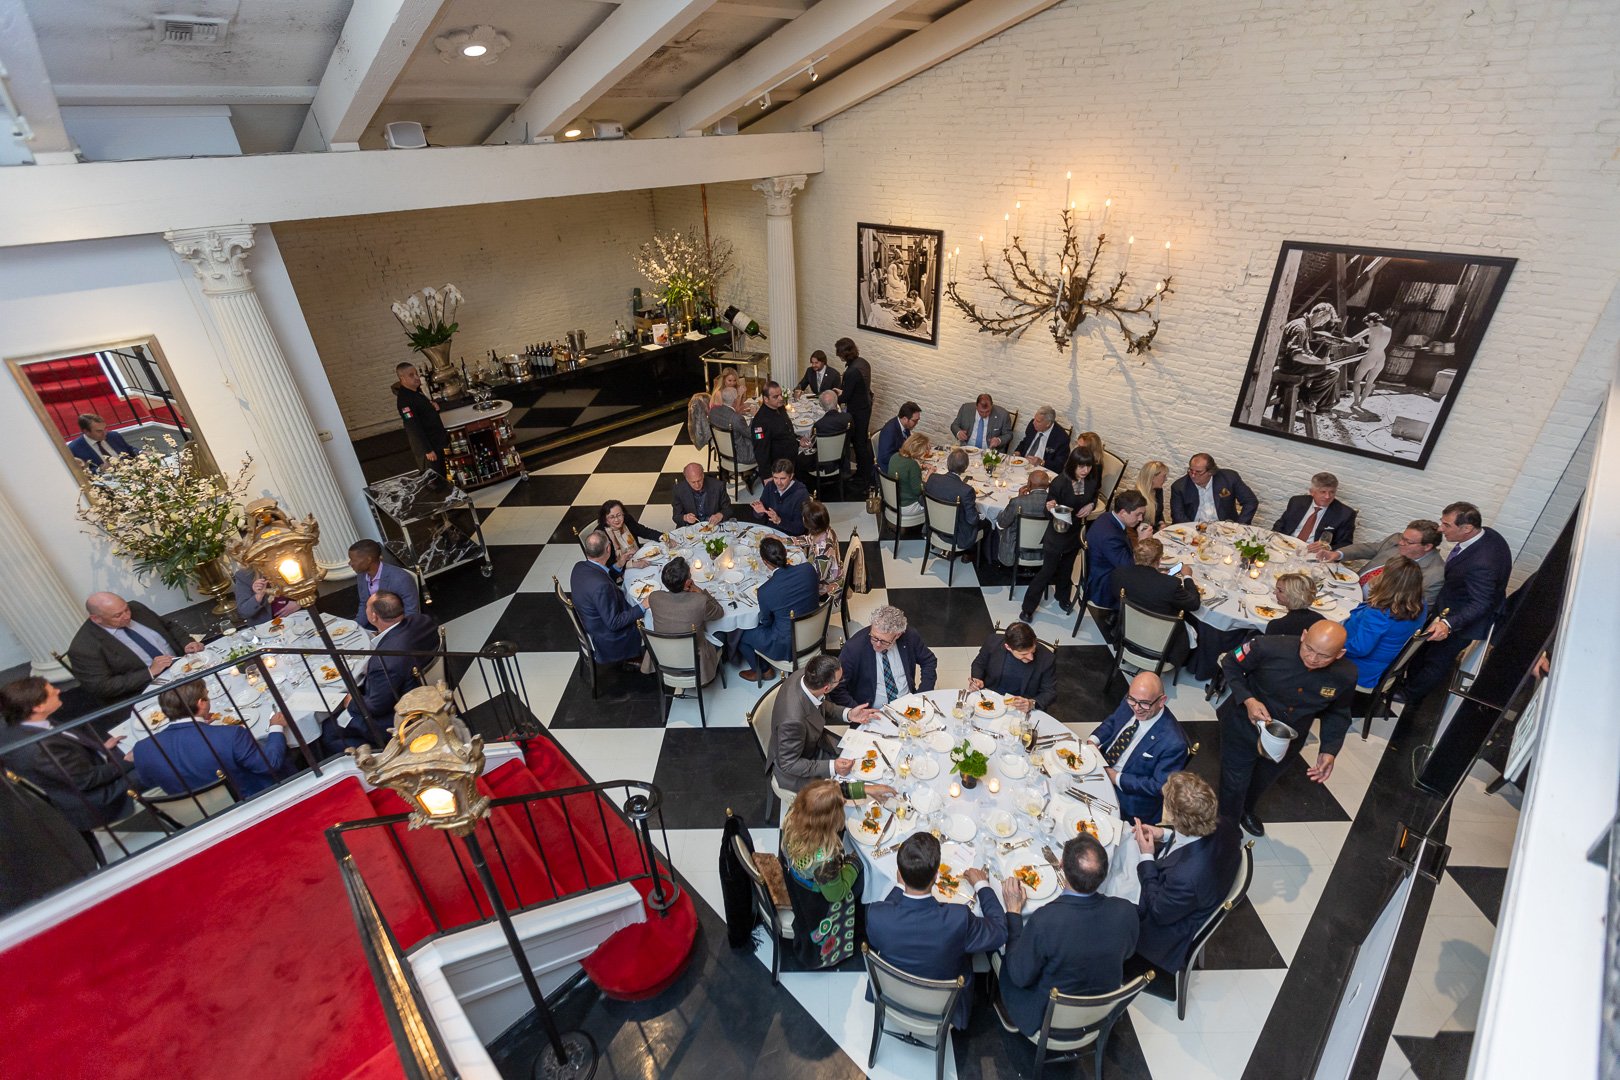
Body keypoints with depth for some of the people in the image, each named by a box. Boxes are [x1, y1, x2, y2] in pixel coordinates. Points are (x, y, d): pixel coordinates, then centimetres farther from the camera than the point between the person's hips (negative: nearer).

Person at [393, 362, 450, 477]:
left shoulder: (417, 391, 8)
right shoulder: (404, 400, -21)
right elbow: (414, 428, -24)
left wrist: (434, 405, 3)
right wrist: (427, 450, -24)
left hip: (436, 442, 9)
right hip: (426, 446, -9)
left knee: (442, 477, 19)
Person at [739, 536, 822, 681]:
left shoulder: (765, 591, -28)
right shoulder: (809, 568, -18)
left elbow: (766, 622, -8)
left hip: (786, 647, -5)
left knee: (742, 634, 18)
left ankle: (763, 671, 37)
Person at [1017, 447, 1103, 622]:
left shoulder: (1092, 481, -11)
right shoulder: (1060, 482, -25)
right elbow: (1048, 511, -16)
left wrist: (1090, 505, -12)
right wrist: (1050, 508, -39)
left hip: (1077, 531, 5)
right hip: (1058, 532, -5)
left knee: (1067, 568, 25)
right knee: (1047, 570, 1)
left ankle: (1063, 596, 50)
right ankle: (1027, 608, 13)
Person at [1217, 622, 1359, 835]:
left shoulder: (1346, 675, -22)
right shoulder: (1269, 647, -35)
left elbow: (1337, 714, -4)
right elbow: (1230, 664, -17)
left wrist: (1329, 751, -16)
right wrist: (1247, 700, -30)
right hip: (1244, 727, -4)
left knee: (1262, 781, 31)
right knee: (1234, 785, 11)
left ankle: (1246, 810, 63)